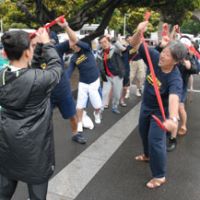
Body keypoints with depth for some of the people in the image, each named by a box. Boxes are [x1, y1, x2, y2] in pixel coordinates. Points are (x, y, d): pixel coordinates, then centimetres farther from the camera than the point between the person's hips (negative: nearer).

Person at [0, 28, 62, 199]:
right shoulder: (38, 78, -24)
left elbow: (18, 63, 10)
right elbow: (56, 66, -6)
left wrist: (31, 43, 8)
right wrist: (46, 43, 5)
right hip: (33, 144, -5)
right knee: (37, 185, 17)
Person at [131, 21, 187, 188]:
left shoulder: (175, 79, -36)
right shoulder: (154, 57, -21)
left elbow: (174, 98, -55)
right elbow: (135, 44, -20)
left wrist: (173, 119, -73)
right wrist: (139, 32, -43)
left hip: (160, 111, -7)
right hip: (146, 105, 7)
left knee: (156, 140, -5)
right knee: (144, 132, 25)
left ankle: (160, 176, 14)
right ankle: (148, 155, 54)